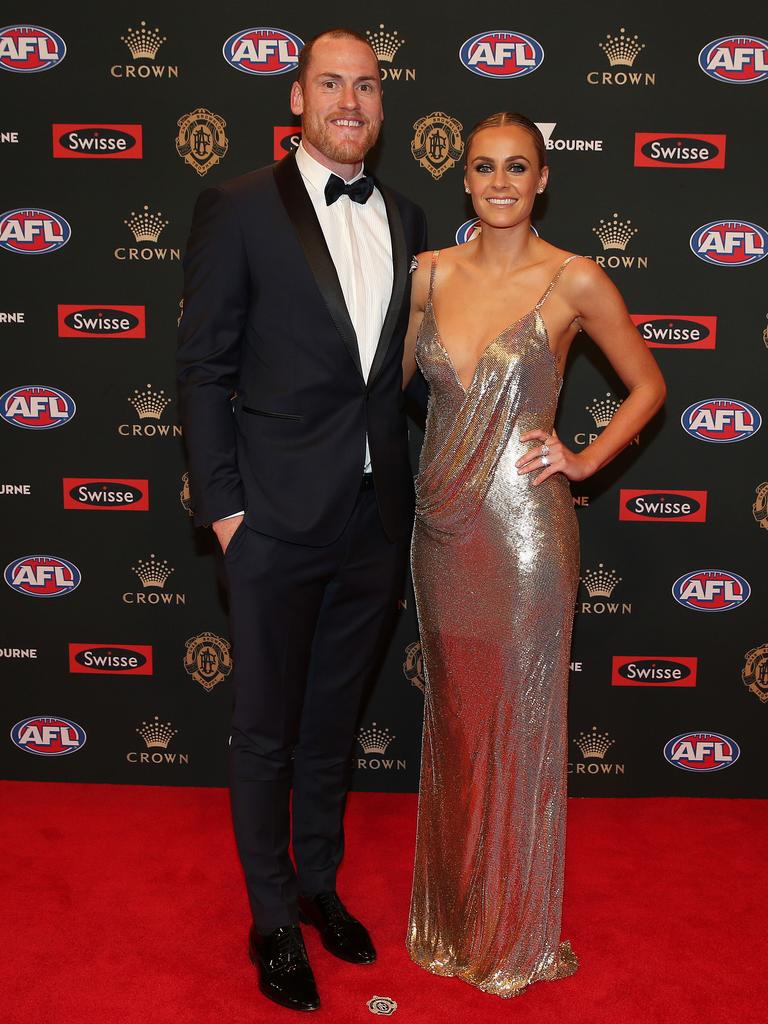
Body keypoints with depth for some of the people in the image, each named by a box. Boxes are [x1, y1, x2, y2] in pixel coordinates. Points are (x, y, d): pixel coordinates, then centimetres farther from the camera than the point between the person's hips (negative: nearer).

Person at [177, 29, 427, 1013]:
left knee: (335, 719, 19)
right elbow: (203, 367, -6)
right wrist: (222, 505, -11)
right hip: (277, 522, -4)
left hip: (377, 521, 5)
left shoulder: (406, 220, 9)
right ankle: (274, 917, 31)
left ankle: (319, 883, 40)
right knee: (266, 730, 10)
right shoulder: (237, 209, -5)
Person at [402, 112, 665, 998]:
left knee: (519, 723, 7)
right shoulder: (431, 273, 5)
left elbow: (646, 385, 5)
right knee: (453, 716, 15)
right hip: (441, 521, 4)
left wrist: (585, 461, -4)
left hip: (524, 526, -4)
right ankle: (452, 913, 35)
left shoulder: (574, 281, -5)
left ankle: (514, 933, 29)